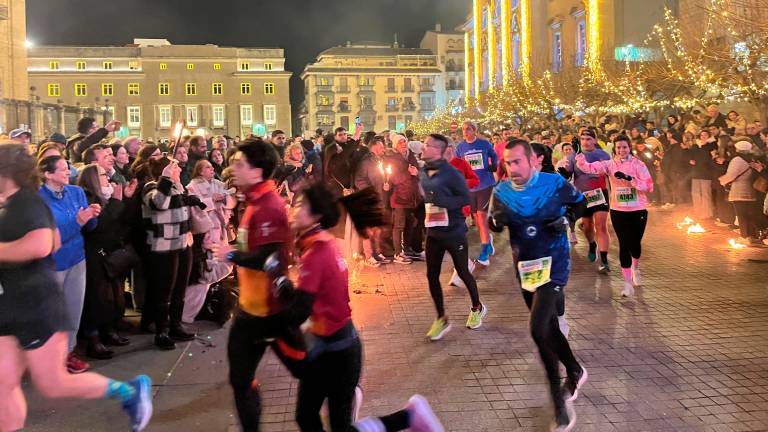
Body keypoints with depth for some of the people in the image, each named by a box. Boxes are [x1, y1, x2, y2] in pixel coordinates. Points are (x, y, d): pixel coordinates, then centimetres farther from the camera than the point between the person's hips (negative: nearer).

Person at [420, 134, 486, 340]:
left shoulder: (451, 173, -17)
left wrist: (444, 201, -29)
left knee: (462, 272, 10)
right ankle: (441, 319, 18)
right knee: (432, 275, 4)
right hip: (433, 232, 6)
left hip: (454, 231, -6)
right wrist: (424, 216, 8)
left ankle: (477, 308, 35)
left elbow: (466, 198, -16)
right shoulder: (423, 173, 3)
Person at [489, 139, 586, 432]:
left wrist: (566, 219, -13)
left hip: (553, 262, -5)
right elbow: (493, 225, -1)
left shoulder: (555, 183, -12)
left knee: (538, 330, -18)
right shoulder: (502, 190, -4)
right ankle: (575, 372, 45)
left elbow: (580, 203, 5)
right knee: (547, 328, 18)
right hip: (524, 265, 5)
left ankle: (560, 404, -5)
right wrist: (497, 219, -24)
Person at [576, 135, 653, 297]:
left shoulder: (638, 164, -4)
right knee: (624, 244, -2)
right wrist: (580, 159, -39)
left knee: (635, 243, 14)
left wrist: (630, 179, -23)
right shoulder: (610, 165, -2)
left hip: (638, 210, 0)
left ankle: (635, 268, 46)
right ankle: (628, 283, 4)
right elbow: (591, 167, -19)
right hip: (618, 211, 0)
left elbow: (649, 185, -11)